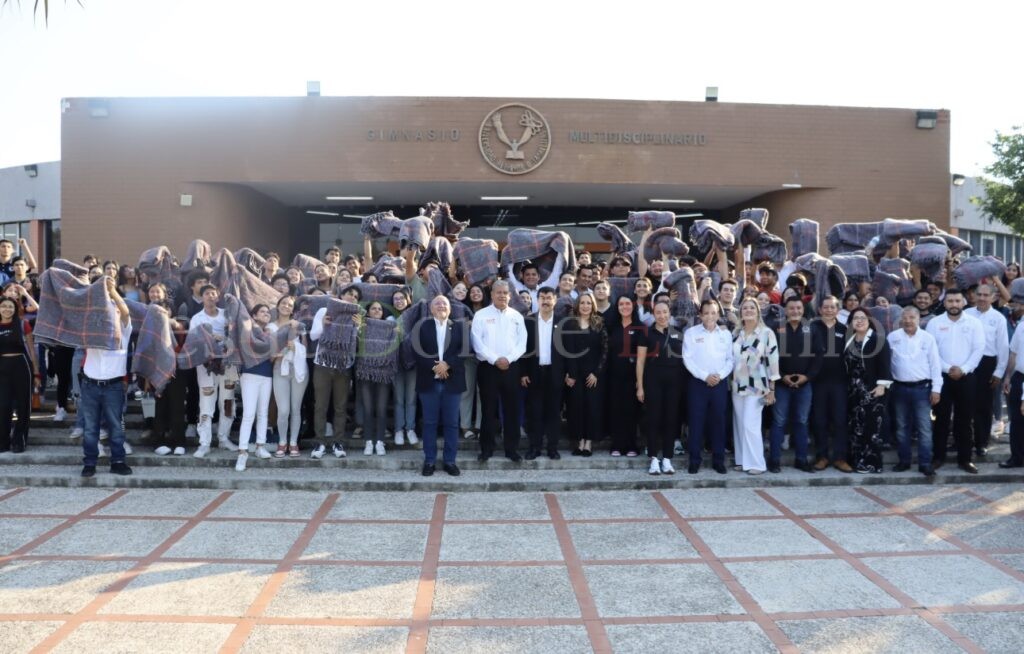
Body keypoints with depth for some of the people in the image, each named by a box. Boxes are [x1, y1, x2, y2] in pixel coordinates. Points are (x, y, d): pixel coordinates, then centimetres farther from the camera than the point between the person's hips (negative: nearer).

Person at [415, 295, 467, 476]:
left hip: (452, 381, 1)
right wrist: (434, 366, -15)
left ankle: (449, 460, 13)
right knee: (429, 422, 5)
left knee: (451, 423, 4)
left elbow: (464, 350, -2)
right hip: (429, 381, -1)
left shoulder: (459, 326, 9)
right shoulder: (422, 326, 6)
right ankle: (429, 460, 13)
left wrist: (447, 364, -15)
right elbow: (417, 350, -4)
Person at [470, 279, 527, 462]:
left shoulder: (517, 316, 9)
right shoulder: (481, 315, 1)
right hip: (488, 367, -2)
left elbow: (522, 343, 3)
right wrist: (495, 359, -14)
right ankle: (487, 448, 12)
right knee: (488, 409, 3)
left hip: (511, 367, 2)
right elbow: (478, 343, -6)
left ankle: (512, 448, 13)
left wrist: (508, 358, -12)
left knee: (512, 409, 5)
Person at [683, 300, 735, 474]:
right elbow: (687, 359, -6)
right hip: (698, 382, -2)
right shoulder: (691, 332, -1)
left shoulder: (726, 334, 7)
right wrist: (705, 376, -13)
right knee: (696, 422, 0)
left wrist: (720, 375, -9)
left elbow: (730, 359, 6)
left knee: (718, 422, 6)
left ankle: (718, 460, 15)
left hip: (720, 383, 2)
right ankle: (694, 460, 7)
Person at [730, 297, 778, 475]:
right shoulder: (736, 333, 8)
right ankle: (742, 460, 17)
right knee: (740, 424, 8)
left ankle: (756, 463, 0)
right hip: (738, 386, 5)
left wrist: (771, 390, -10)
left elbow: (773, 361, -8)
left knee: (750, 425, -9)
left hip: (756, 387, -5)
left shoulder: (767, 333, -6)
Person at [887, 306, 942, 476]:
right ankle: (904, 461, 20)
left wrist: (936, 389, -5)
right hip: (900, 388, 2)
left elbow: (935, 364, -1)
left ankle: (925, 463, 5)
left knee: (924, 428, -1)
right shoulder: (893, 337, 2)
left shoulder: (928, 338, -1)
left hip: (922, 388, -2)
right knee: (901, 427, 10)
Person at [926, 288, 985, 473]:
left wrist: (964, 369, -13)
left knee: (965, 419, 5)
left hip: (967, 377, 1)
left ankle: (964, 458, 14)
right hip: (942, 376, -1)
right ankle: (938, 456, 13)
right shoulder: (934, 323, 1)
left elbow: (979, 349, -2)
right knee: (941, 417, 4)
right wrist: (947, 368, -13)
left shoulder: (974, 323, 3)